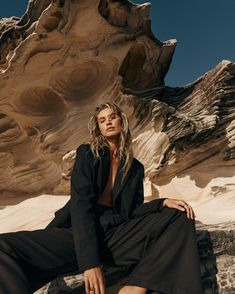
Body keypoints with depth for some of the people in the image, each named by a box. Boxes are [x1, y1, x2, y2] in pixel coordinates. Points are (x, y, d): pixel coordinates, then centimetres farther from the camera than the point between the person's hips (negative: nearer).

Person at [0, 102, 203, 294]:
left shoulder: (135, 167, 16)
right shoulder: (87, 153, 5)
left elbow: (133, 210, 12)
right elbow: (81, 203, -9)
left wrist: (163, 202, -9)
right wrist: (90, 261, -22)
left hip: (116, 232, 4)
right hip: (80, 231, -3)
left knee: (179, 216, -15)